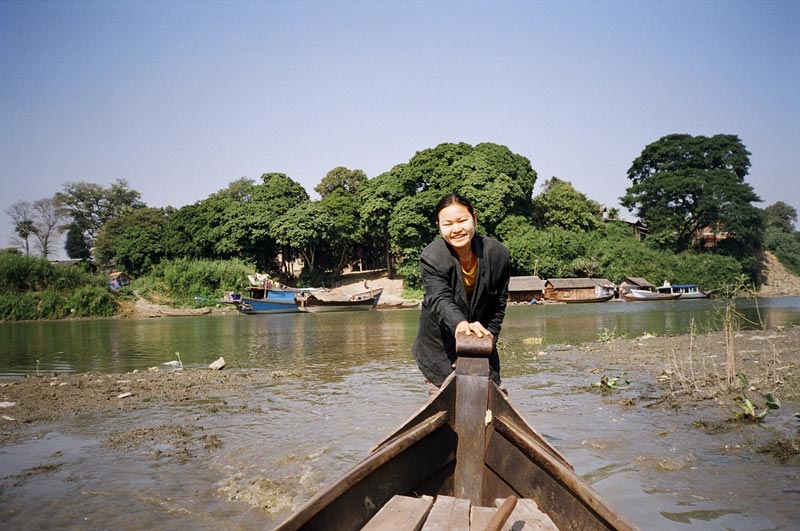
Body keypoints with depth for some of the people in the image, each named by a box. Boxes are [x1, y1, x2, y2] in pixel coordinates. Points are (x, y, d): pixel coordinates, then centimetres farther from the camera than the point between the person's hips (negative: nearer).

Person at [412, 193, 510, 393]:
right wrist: (460, 324, -53)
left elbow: (498, 305, -2)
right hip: (439, 346, -2)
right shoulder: (431, 257, -19)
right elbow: (440, 300, -32)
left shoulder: (497, 253, -11)